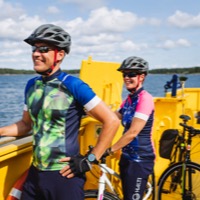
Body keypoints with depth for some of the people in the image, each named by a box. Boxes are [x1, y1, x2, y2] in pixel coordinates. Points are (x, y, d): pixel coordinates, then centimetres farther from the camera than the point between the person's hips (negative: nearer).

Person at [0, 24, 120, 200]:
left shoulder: (73, 86, -14)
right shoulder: (31, 85, 5)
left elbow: (112, 121, -14)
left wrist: (90, 159, -12)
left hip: (65, 176, -5)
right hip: (35, 173, 6)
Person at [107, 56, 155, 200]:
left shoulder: (145, 99, -18)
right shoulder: (128, 99, 10)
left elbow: (133, 132, -24)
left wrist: (110, 150, -23)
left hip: (140, 159, -9)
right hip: (127, 156, 9)